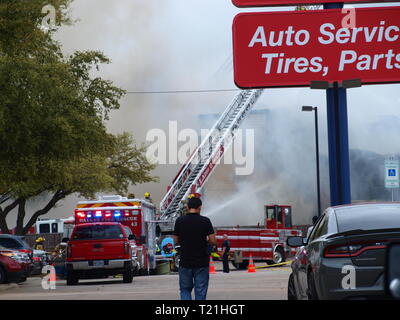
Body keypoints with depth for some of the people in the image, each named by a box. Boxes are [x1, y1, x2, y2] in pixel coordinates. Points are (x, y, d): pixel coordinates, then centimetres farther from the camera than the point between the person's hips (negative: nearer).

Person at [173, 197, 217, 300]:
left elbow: (176, 241, 4)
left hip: (185, 262, 1)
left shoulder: (180, 221, -3)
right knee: (200, 292, 7)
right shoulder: (205, 221, -8)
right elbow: (213, 241, -9)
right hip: (202, 263, -1)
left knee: (185, 289, 14)